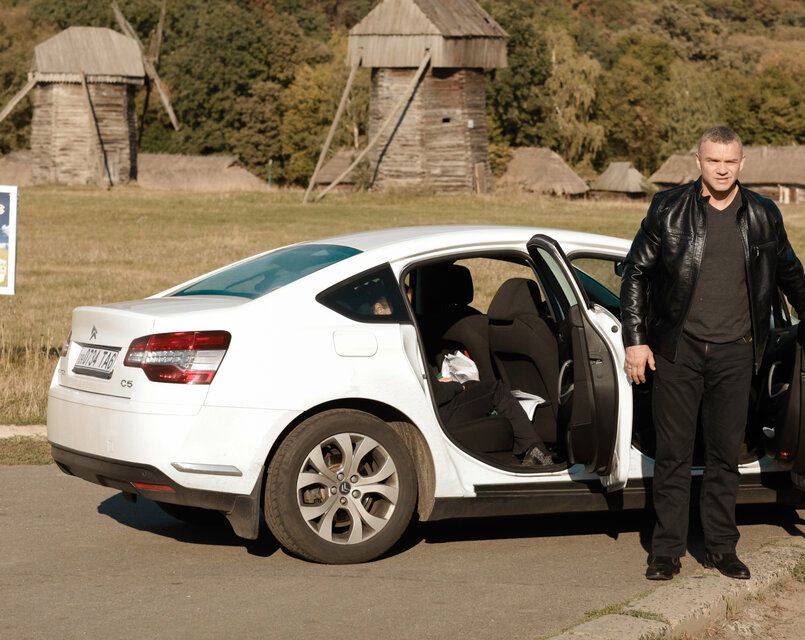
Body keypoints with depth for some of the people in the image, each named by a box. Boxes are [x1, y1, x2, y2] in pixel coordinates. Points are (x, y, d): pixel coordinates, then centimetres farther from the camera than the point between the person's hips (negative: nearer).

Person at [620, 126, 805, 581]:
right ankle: (667, 551, 10)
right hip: (678, 350, -2)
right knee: (674, 454, 3)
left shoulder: (763, 216, 5)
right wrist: (636, 340, -3)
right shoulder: (669, 210, -1)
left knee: (726, 455, 8)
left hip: (734, 352, 2)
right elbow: (637, 274, 2)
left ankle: (722, 548, 18)